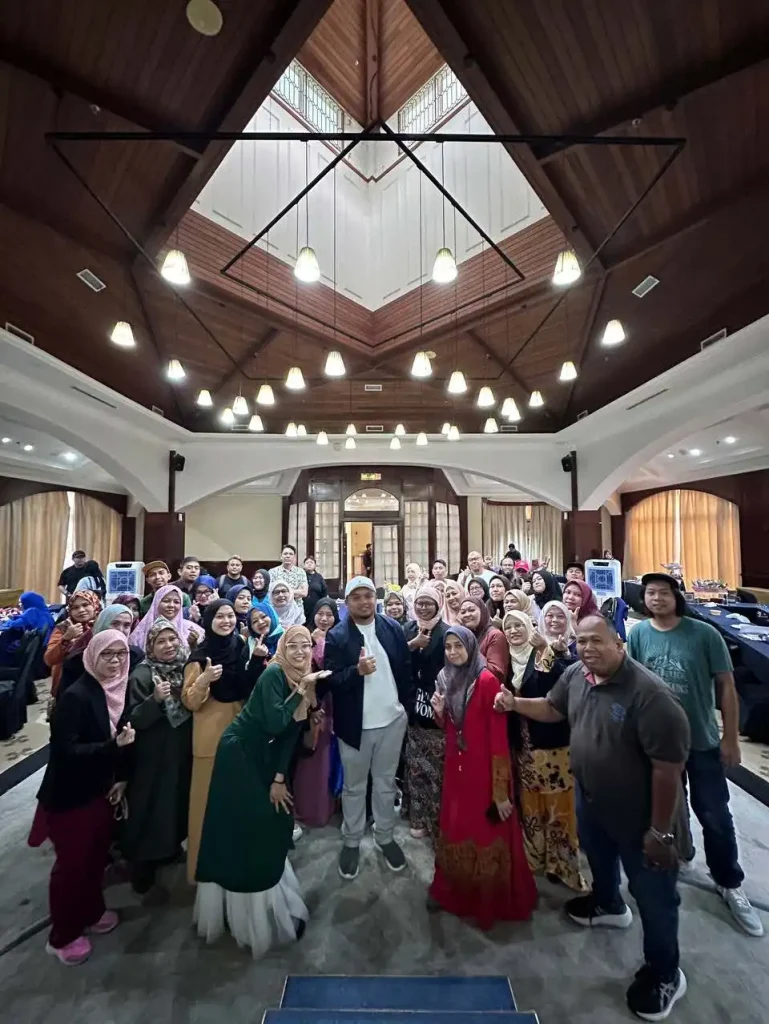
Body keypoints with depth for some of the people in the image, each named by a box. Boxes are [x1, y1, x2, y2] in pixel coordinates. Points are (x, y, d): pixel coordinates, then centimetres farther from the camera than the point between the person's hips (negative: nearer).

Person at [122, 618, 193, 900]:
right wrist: (155, 699, -35)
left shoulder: (186, 667, -3)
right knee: (151, 810, 6)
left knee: (178, 803, 22)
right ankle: (143, 877, 27)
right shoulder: (141, 675, -18)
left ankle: (171, 850, 47)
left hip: (183, 752, 6)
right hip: (153, 756, -6)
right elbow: (134, 721, -19)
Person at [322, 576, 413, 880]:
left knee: (386, 783, 20)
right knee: (354, 786, 17)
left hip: (392, 720, 2)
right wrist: (357, 671, -31)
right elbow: (331, 680, -15)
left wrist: (408, 706, 2)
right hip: (355, 724, -2)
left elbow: (406, 669, 2)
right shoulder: (337, 636, -12)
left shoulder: (393, 628, -4)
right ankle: (351, 842, 39)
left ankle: (385, 837, 42)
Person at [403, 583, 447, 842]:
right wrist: (412, 645, -15)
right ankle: (418, 818, 34)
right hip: (412, 707, 5)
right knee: (415, 767, 16)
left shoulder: (446, 632, -10)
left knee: (436, 769, 0)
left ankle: (438, 821, 20)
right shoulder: (407, 629, 5)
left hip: (436, 708, -4)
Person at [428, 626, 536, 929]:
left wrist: (500, 789, -17)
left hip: (484, 769, -5)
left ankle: (491, 898, 34)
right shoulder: (445, 678, 2)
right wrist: (439, 711, -10)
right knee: (454, 829, 18)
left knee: (486, 833, 10)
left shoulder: (487, 680, -19)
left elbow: (499, 735, -18)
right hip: (455, 767, 6)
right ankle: (451, 889, 40)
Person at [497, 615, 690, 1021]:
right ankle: (608, 905, 63)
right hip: (589, 797, 7)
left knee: (652, 893, 15)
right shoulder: (575, 675, -12)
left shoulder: (649, 694, -34)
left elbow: (669, 768, -27)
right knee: (598, 858, 32)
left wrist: (660, 831, -20)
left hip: (638, 814, -6)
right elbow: (553, 708, 5)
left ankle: (663, 974, 43)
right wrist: (515, 703, -10)